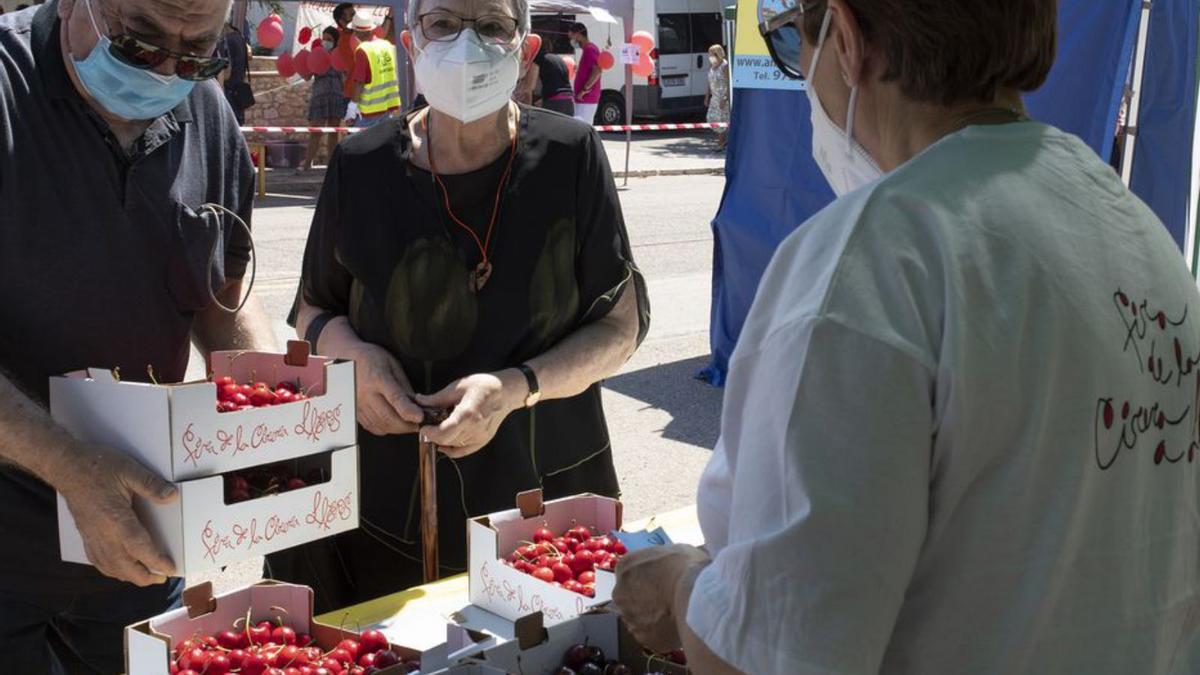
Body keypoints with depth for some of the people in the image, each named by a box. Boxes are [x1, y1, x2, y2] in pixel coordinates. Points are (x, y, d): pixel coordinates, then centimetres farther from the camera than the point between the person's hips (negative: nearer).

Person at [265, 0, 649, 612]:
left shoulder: (569, 156, -5)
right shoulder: (362, 168, -1)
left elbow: (620, 326, -3)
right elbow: (314, 310, 13)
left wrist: (516, 389, -18)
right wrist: (353, 352, -10)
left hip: (546, 490, -1)